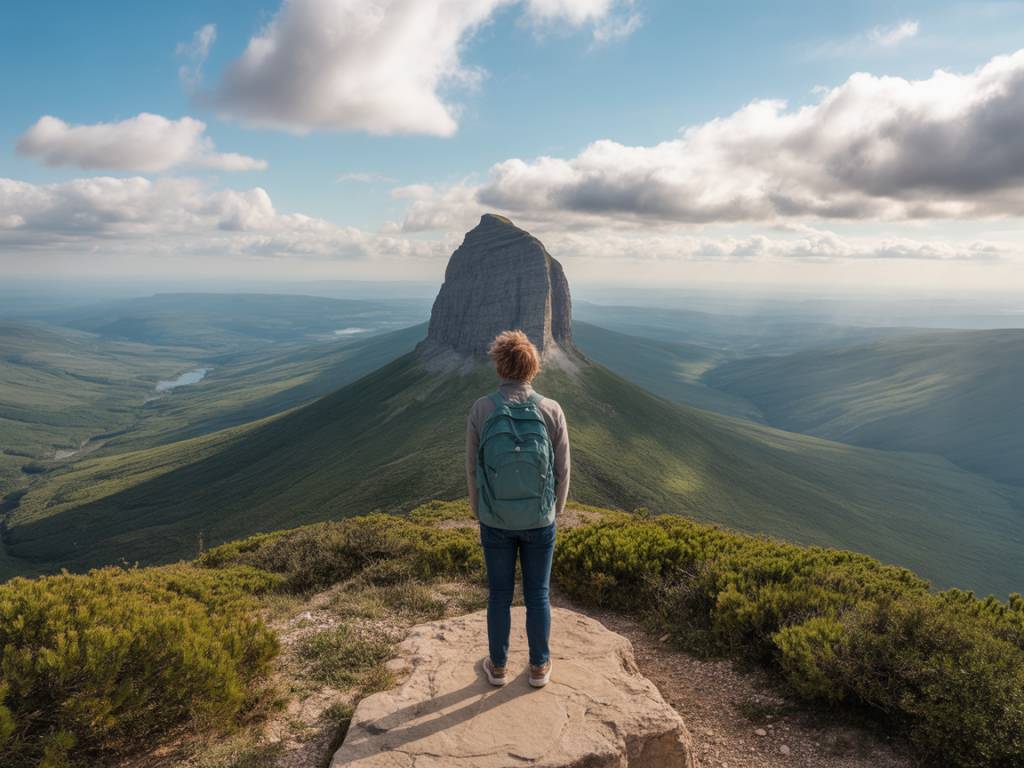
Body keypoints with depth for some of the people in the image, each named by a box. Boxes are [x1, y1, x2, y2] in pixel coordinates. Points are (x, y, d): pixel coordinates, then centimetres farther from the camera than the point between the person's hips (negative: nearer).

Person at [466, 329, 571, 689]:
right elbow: (562, 471, -6)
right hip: (539, 521, 0)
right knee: (537, 594, 17)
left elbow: (473, 470, -7)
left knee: (500, 594, 17)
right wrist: (554, 511, 11)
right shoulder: (551, 410, -14)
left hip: (496, 521, 0)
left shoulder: (481, 410, -15)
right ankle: (539, 667, 33)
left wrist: (479, 513, 9)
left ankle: (498, 666, 34)